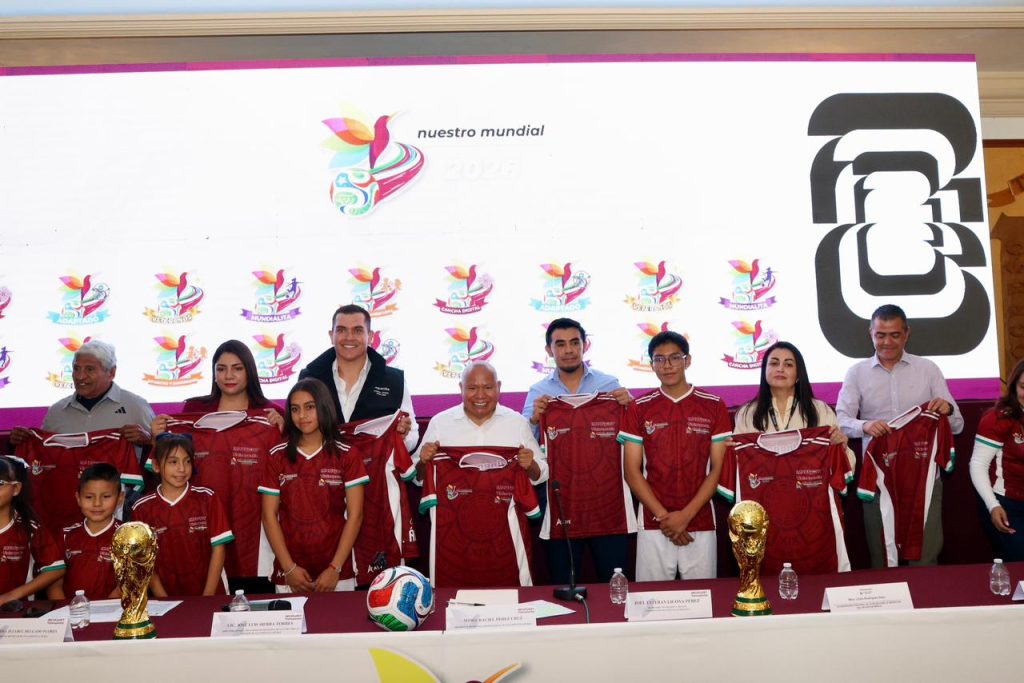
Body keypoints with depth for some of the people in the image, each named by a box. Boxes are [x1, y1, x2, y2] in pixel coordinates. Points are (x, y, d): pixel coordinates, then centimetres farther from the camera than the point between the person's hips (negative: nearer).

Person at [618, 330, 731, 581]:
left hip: (700, 524, 0)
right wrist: (663, 516, -9)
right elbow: (632, 472, 0)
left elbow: (718, 469, -1)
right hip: (653, 525, 0)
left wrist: (686, 515, -10)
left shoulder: (714, 406, 1)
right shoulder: (638, 409, 2)